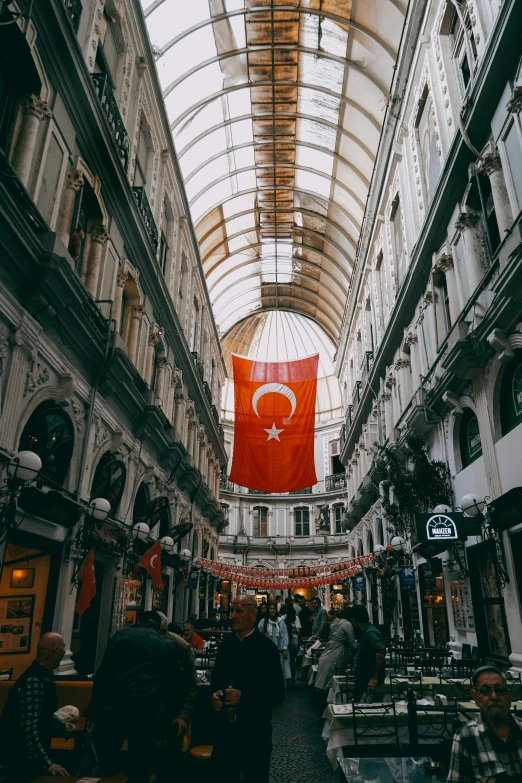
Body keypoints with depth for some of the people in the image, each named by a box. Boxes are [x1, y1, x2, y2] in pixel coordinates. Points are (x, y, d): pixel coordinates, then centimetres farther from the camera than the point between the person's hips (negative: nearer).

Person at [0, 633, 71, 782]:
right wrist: (47, 763, -32)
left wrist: (61, 725, 14)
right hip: (22, 759, -9)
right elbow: (28, 730, -32)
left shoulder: (43, 676, 4)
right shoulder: (34, 682, -28)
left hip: (32, 755, 9)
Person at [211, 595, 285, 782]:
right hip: (225, 729, 4)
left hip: (254, 732, -4)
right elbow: (216, 678, 13)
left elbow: (278, 693, -14)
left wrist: (244, 696, -23)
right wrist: (215, 694, -8)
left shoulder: (267, 648, -13)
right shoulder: (226, 643, 3)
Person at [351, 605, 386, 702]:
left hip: (371, 685, -10)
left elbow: (381, 652, -31)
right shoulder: (363, 632, 13)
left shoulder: (370, 632, -17)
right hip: (362, 683, 10)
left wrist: (374, 678, -27)